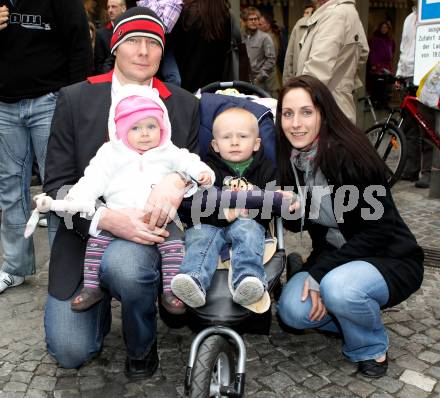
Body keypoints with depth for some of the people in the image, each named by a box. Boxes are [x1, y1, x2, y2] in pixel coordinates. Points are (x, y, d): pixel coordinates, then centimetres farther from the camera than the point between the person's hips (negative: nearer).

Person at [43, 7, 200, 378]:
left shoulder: (185, 105, 3)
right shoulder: (75, 99, -1)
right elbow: (57, 184, -4)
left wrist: (177, 180, -22)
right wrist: (107, 218, -24)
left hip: (149, 232, 0)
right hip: (86, 233, 1)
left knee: (123, 265, -35)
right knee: (70, 351, -8)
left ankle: (142, 347, -2)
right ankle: (100, 300, 28)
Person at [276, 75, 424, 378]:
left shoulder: (349, 155, -23)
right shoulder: (292, 159, -3)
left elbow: (378, 230, -22)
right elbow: (296, 223, 5)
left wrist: (320, 273, -26)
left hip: (390, 259, -5)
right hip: (333, 258, 6)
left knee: (339, 287, -36)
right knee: (293, 310, -20)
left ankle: (372, 348, -3)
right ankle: (357, 317, 10)